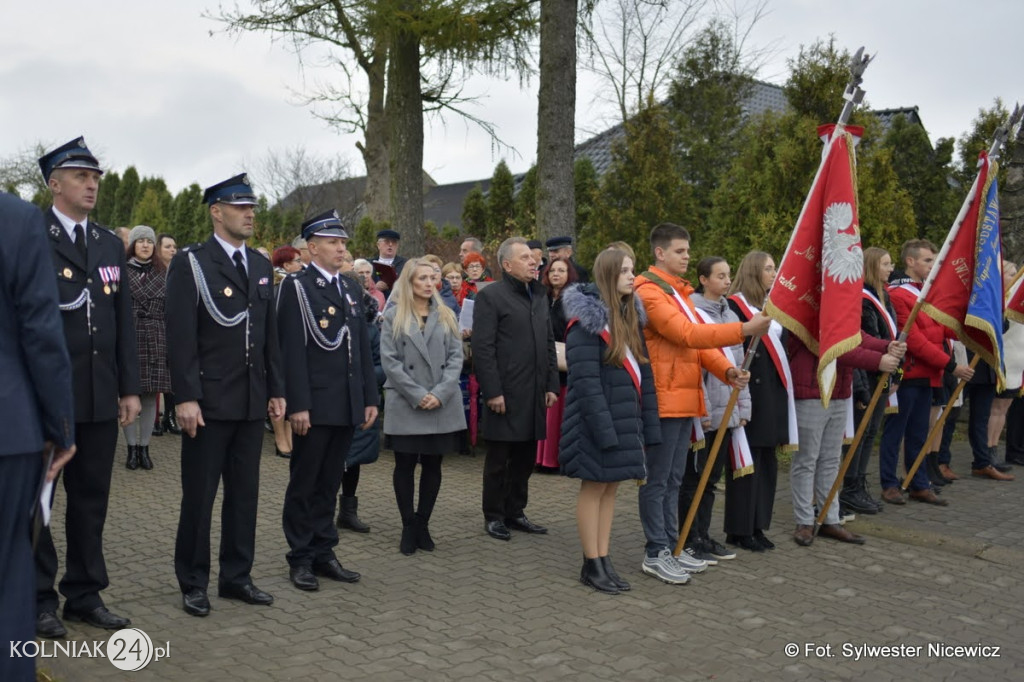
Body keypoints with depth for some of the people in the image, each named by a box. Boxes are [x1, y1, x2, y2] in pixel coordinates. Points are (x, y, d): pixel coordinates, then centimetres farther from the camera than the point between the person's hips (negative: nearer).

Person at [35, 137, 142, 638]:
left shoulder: (111, 244, 13)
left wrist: (130, 388, 8)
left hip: (100, 395, 5)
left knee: (92, 497, 12)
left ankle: (85, 594, 24)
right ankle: (39, 600, 19)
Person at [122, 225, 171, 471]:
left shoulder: (163, 274, 11)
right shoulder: (121, 271, 2)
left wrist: (172, 343, 5)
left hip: (156, 342, 2)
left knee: (151, 395, 4)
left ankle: (144, 448, 13)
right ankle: (132, 448, 11)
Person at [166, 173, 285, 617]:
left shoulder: (262, 266, 13)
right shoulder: (190, 263, -5)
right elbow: (182, 337, -11)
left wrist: (276, 390, 10)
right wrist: (186, 397, -17)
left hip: (252, 401, 6)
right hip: (209, 401, -5)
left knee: (245, 493, 12)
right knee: (199, 496, 4)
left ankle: (236, 577, 23)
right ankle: (193, 583, 18)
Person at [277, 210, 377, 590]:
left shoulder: (352, 289, 14)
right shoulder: (296, 287, -6)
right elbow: (292, 351, -12)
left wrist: (370, 398, 11)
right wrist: (297, 405, -17)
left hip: (347, 406, 6)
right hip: (314, 406, -6)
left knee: (330, 484, 14)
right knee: (304, 484, 6)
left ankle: (324, 553, 24)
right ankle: (301, 559, 17)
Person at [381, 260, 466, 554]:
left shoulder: (446, 316, 11)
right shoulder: (393, 316, 4)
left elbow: (456, 356, 3)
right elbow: (389, 360, -5)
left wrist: (440, 393, -10)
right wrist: (417, 395, -12)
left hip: (442, 405, 2)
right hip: (405, 404, -2)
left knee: (433, 464, 6)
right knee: (405, 465, 3)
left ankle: (423, 525, 17)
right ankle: (408, 527, 13)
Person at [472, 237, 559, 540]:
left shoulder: (539, 296, 16)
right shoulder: (491, 296, -7)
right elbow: (482, 348, -12)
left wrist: (551, 384, 11)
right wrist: (492, 391, -16)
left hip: (534, 394, 7)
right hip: (505, 394, -6)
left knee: (525, 458, 12)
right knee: (499, 459, 5)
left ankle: (515, 512, 25)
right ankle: (494, 516, 17)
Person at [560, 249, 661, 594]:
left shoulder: (630, 317, 13)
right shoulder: (587, 321, -12)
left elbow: (643, 371, 12)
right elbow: (585, 380, -18)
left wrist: (647, 420, 6)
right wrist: (603, 427, -22)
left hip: (625, 415, 8)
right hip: (598, 417, -7)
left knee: (611, 487, 11)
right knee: (594, 487, 1)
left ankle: (604, 559, 18)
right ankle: (591, 565, 10)